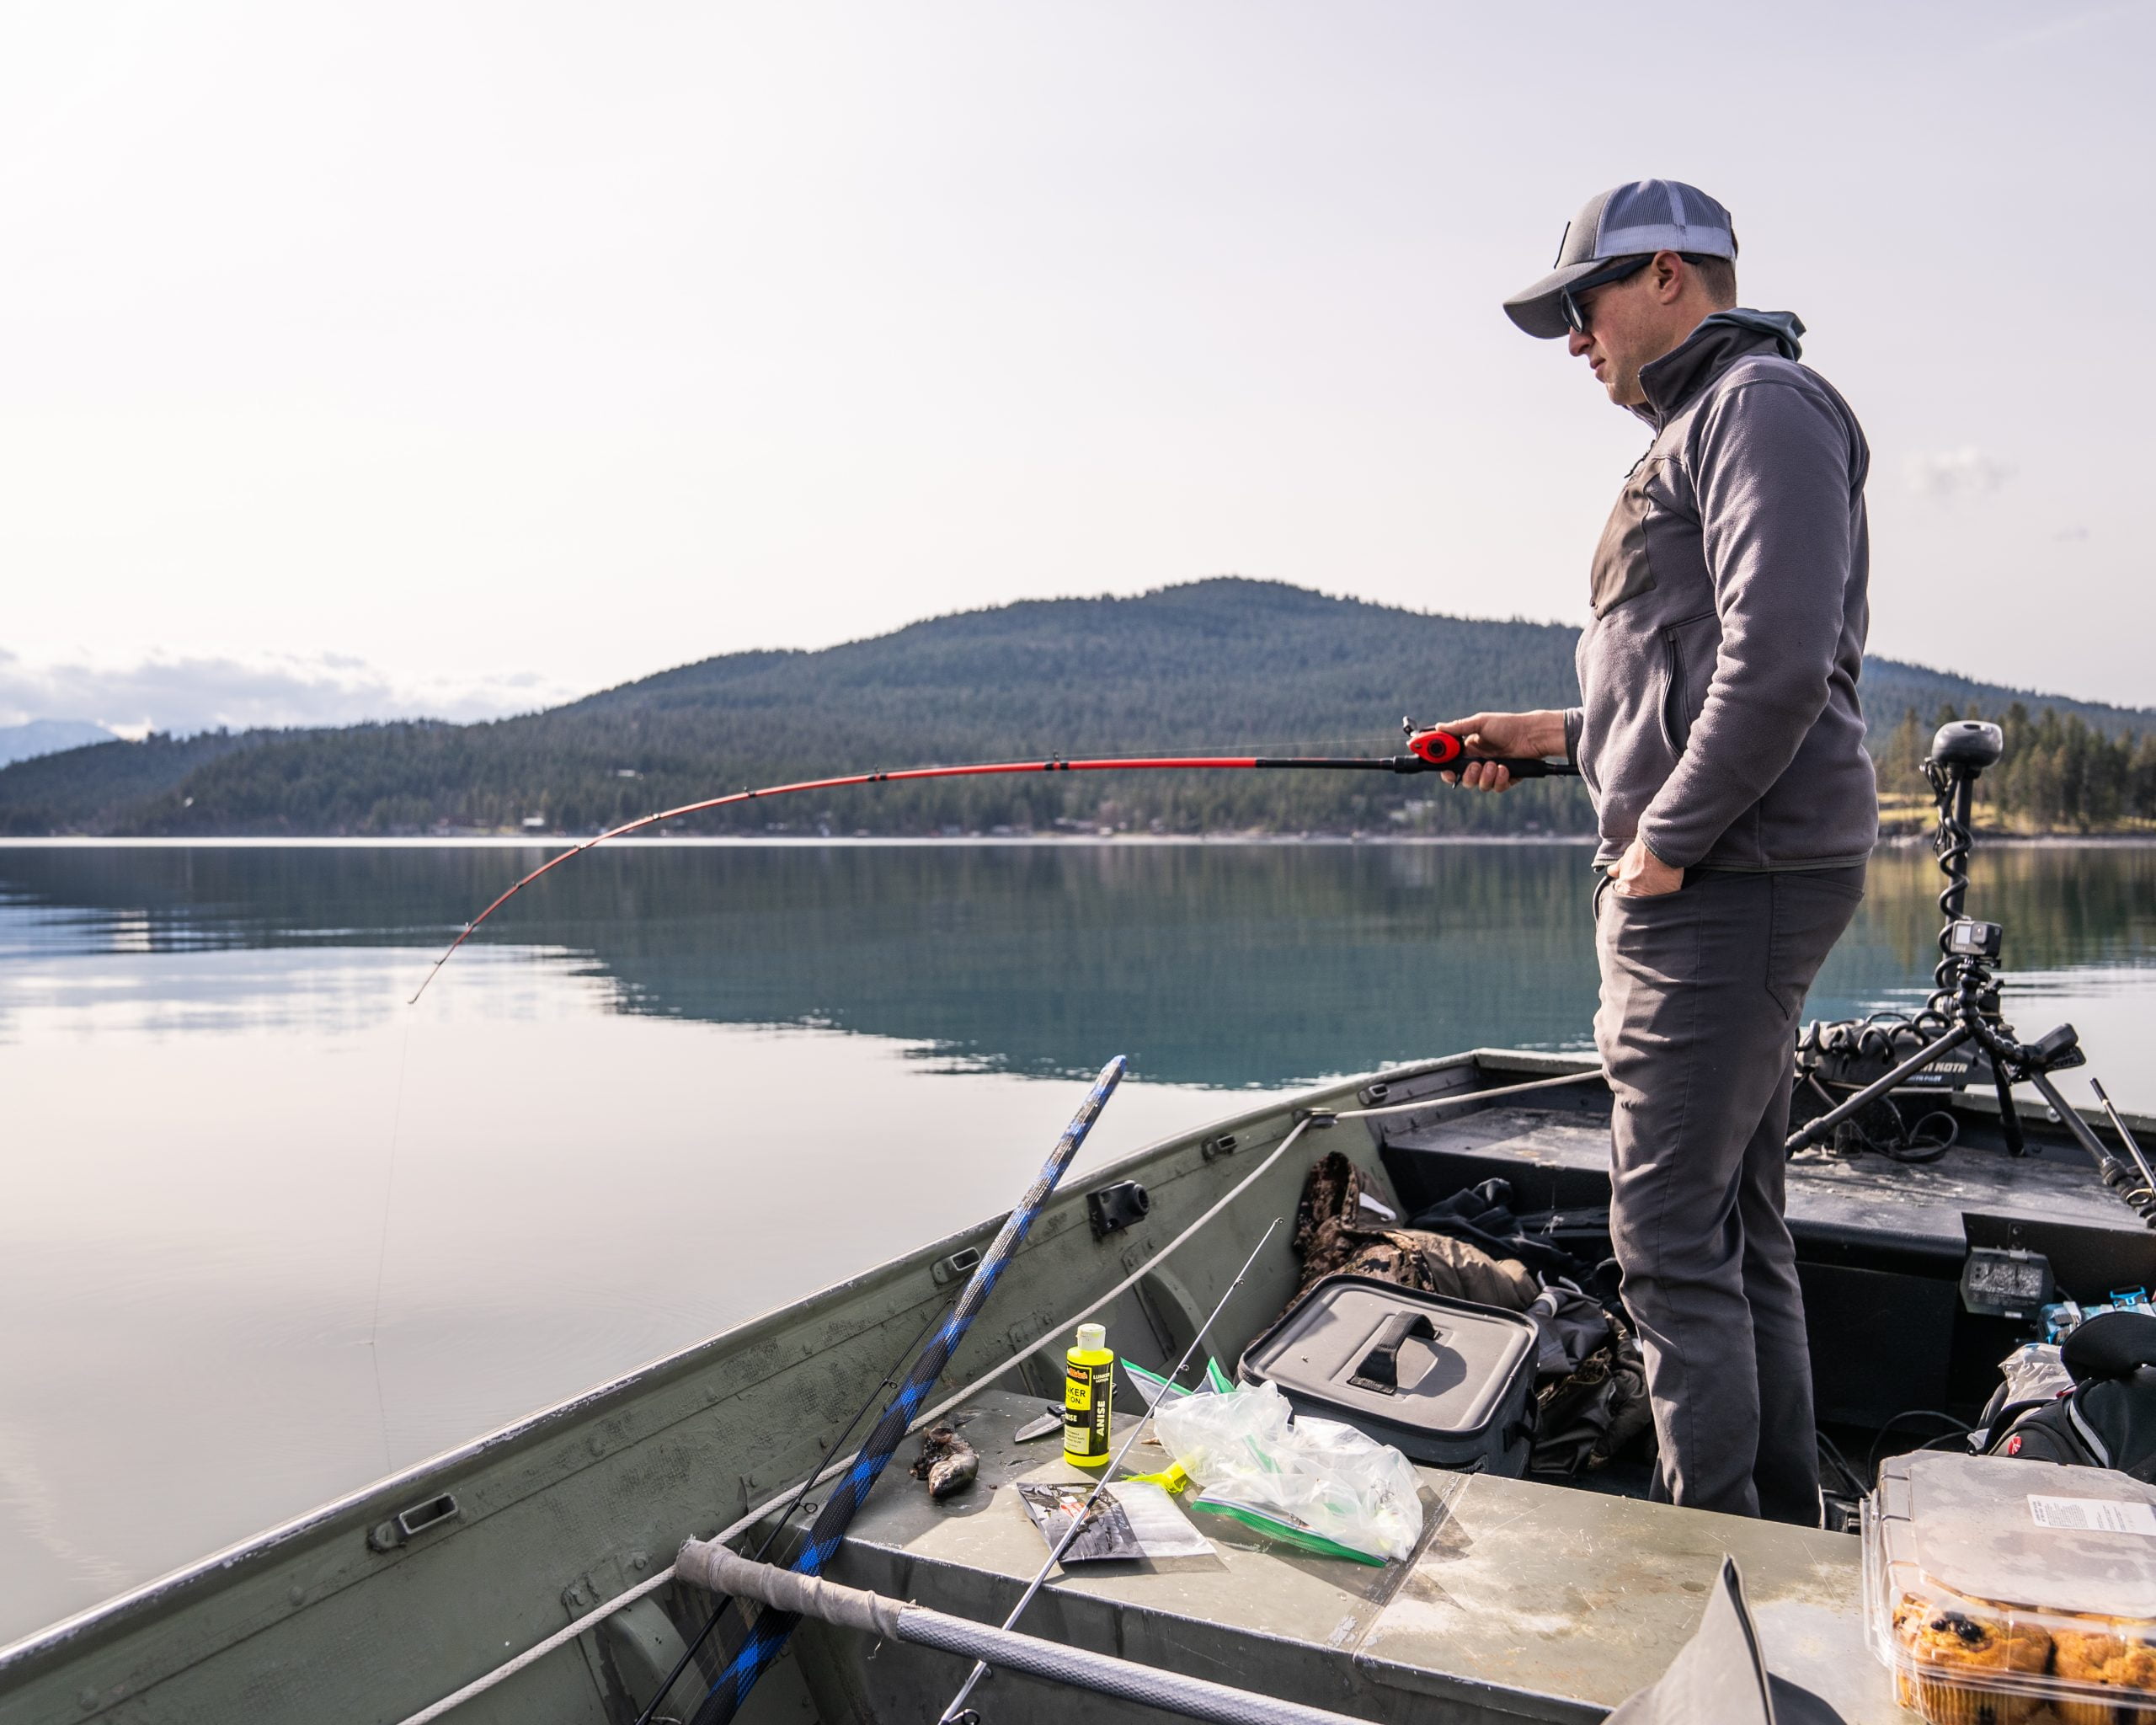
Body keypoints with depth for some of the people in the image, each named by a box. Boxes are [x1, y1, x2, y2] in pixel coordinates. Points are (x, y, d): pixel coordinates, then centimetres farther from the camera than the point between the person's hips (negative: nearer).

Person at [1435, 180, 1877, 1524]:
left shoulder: (1759, 403, -8)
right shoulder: (1708, 427, 23)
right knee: (1739, 1220, 16)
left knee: (1672, 1228, -6)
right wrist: (1565, 733, 18)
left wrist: (1664, 843, -17)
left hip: (1724, 883, -11)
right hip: (1725, 881, 11)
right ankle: (1783, 1526, 28)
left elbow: (1779, 662, -22)